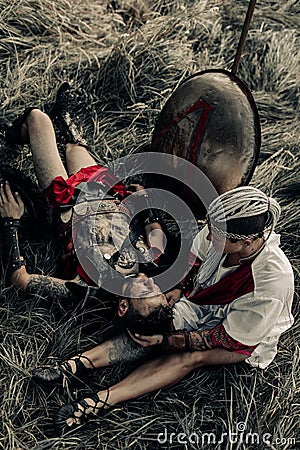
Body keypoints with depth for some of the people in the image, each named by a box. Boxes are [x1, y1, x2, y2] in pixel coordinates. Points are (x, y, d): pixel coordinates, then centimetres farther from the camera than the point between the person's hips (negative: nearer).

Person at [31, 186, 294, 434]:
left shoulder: (274, 281, -37)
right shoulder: (221, 227, -24)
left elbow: (228, 338, -28)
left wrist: (166, 340, -30)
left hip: (248, 337, -5)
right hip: (203, 304, 6)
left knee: (189, 355, -31)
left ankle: (100, 402, -37)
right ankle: (75, 366, -24)